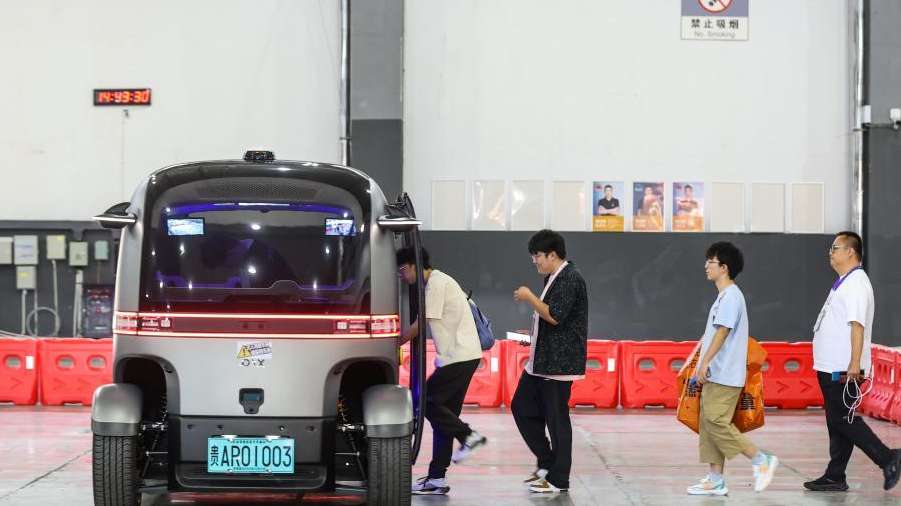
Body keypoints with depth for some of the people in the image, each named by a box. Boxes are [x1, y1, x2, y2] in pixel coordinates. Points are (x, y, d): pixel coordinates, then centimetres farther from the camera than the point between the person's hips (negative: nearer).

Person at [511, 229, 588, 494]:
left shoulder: (570, 279, -16)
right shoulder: (553, 278, 16)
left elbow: (554, 316, -24)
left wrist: (529, 298, -14)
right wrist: (532, 336, 14)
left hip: (559, 362, -11)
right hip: (541, 360, 11)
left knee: (556, 418, -4)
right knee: (522, 407, 12)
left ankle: (558, 479, 4)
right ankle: (547, 463, 20)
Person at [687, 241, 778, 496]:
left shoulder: (731, 296, -13)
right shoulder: (723, 296, 18)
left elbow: (722, 332, -20)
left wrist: (704, 362, -22)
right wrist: (704, 365, 22)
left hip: (724, 375, -10)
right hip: (716, 375, 10)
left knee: (716, 422, -13)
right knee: (708, 424, 8)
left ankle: (761, 460, -6)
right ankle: (715, 480, 9)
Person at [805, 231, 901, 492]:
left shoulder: (856, 284, -14)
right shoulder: (843, 283, 18)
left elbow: (857, 325, -22)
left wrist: (854, 365, -28)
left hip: (843, 370, -10)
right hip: (832, 368, 10)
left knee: (844, 421, -10)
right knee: (837, 423, 10)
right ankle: (834, 477, 13)